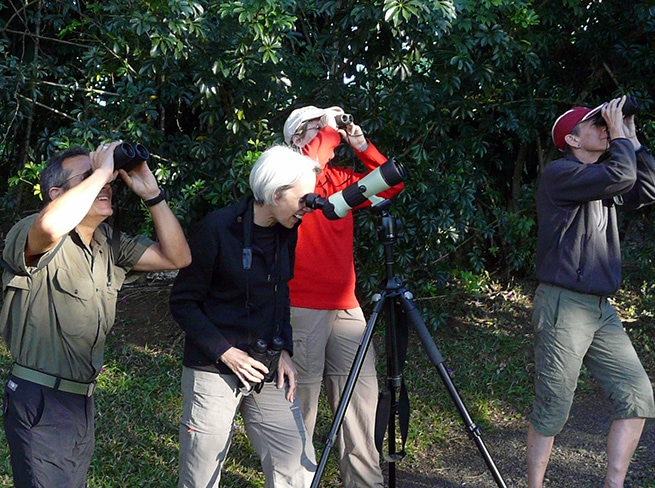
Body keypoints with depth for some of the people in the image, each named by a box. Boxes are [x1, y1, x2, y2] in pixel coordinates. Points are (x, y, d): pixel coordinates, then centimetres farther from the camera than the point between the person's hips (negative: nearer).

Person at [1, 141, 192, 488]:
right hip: (39, 405, -8)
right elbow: (52, 225, -43)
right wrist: (101, 172, -29)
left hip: (82, 399, 8)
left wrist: (152, 194, -4)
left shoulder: (110, 244, 7)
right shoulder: (32, 235, -17)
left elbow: (176, 257, 5)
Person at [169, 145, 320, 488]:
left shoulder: (287, 232, 3)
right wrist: (224, 352, -16)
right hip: (214, 370, -5)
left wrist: (284, 351, 3)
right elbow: (183, 302, -9)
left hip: (266, 371, 6)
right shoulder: (217, 228, -15)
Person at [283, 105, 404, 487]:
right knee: (302, 396, 0)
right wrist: (330, 132, -11)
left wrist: (362, 146, 6)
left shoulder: (340, 178, 17)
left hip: (346, 305, 6)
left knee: (361, 392, 3)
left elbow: (390, 186, 15)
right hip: (303, 308, -6)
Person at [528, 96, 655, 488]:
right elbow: (621, 176, -21)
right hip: (563, 306, -8)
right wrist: (620, 135, -5)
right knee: (553, 408, -3)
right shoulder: (559, 174, -9)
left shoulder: (602, 184, 18)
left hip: (601, 308, 8)